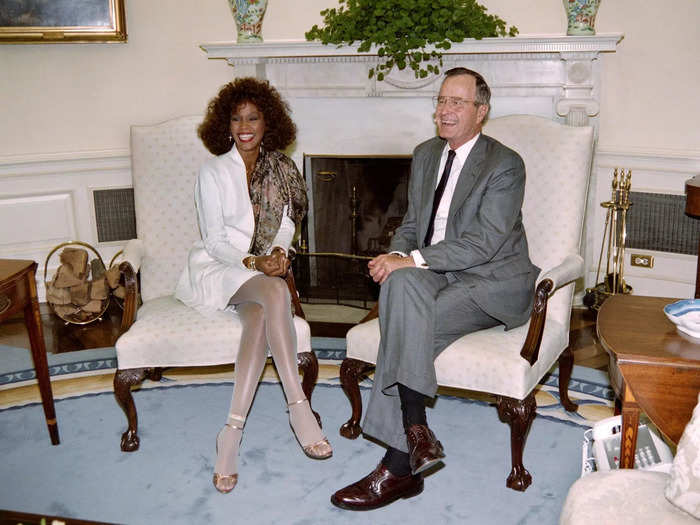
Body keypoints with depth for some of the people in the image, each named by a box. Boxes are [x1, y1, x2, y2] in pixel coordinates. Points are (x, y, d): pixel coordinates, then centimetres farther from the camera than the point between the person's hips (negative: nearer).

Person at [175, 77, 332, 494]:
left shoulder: (280, 169, 11)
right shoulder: (214, 173, -1)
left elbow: (285, 224, 12)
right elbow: (215, 240, -6)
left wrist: (278, 253, -10)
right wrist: (254, 263, -22)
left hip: (264, 268, 4)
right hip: (219, 269, -3)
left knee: (259, 318, -32)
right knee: (276, 293, -35)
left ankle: (233, 431, -33)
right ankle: (298, 407, -35)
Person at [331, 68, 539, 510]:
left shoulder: (505, 165, -7)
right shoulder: (426, 154, 15)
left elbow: (483, 243, -17)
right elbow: (413, 222, 17)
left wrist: (412, 259, -24)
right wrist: (396, 256, -6)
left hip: (491, 282, -5)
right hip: (435, 274, 6)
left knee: (407, 325, -29)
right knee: (401, 282, -30)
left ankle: (398, 465, -19)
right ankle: (416, 431, -30)